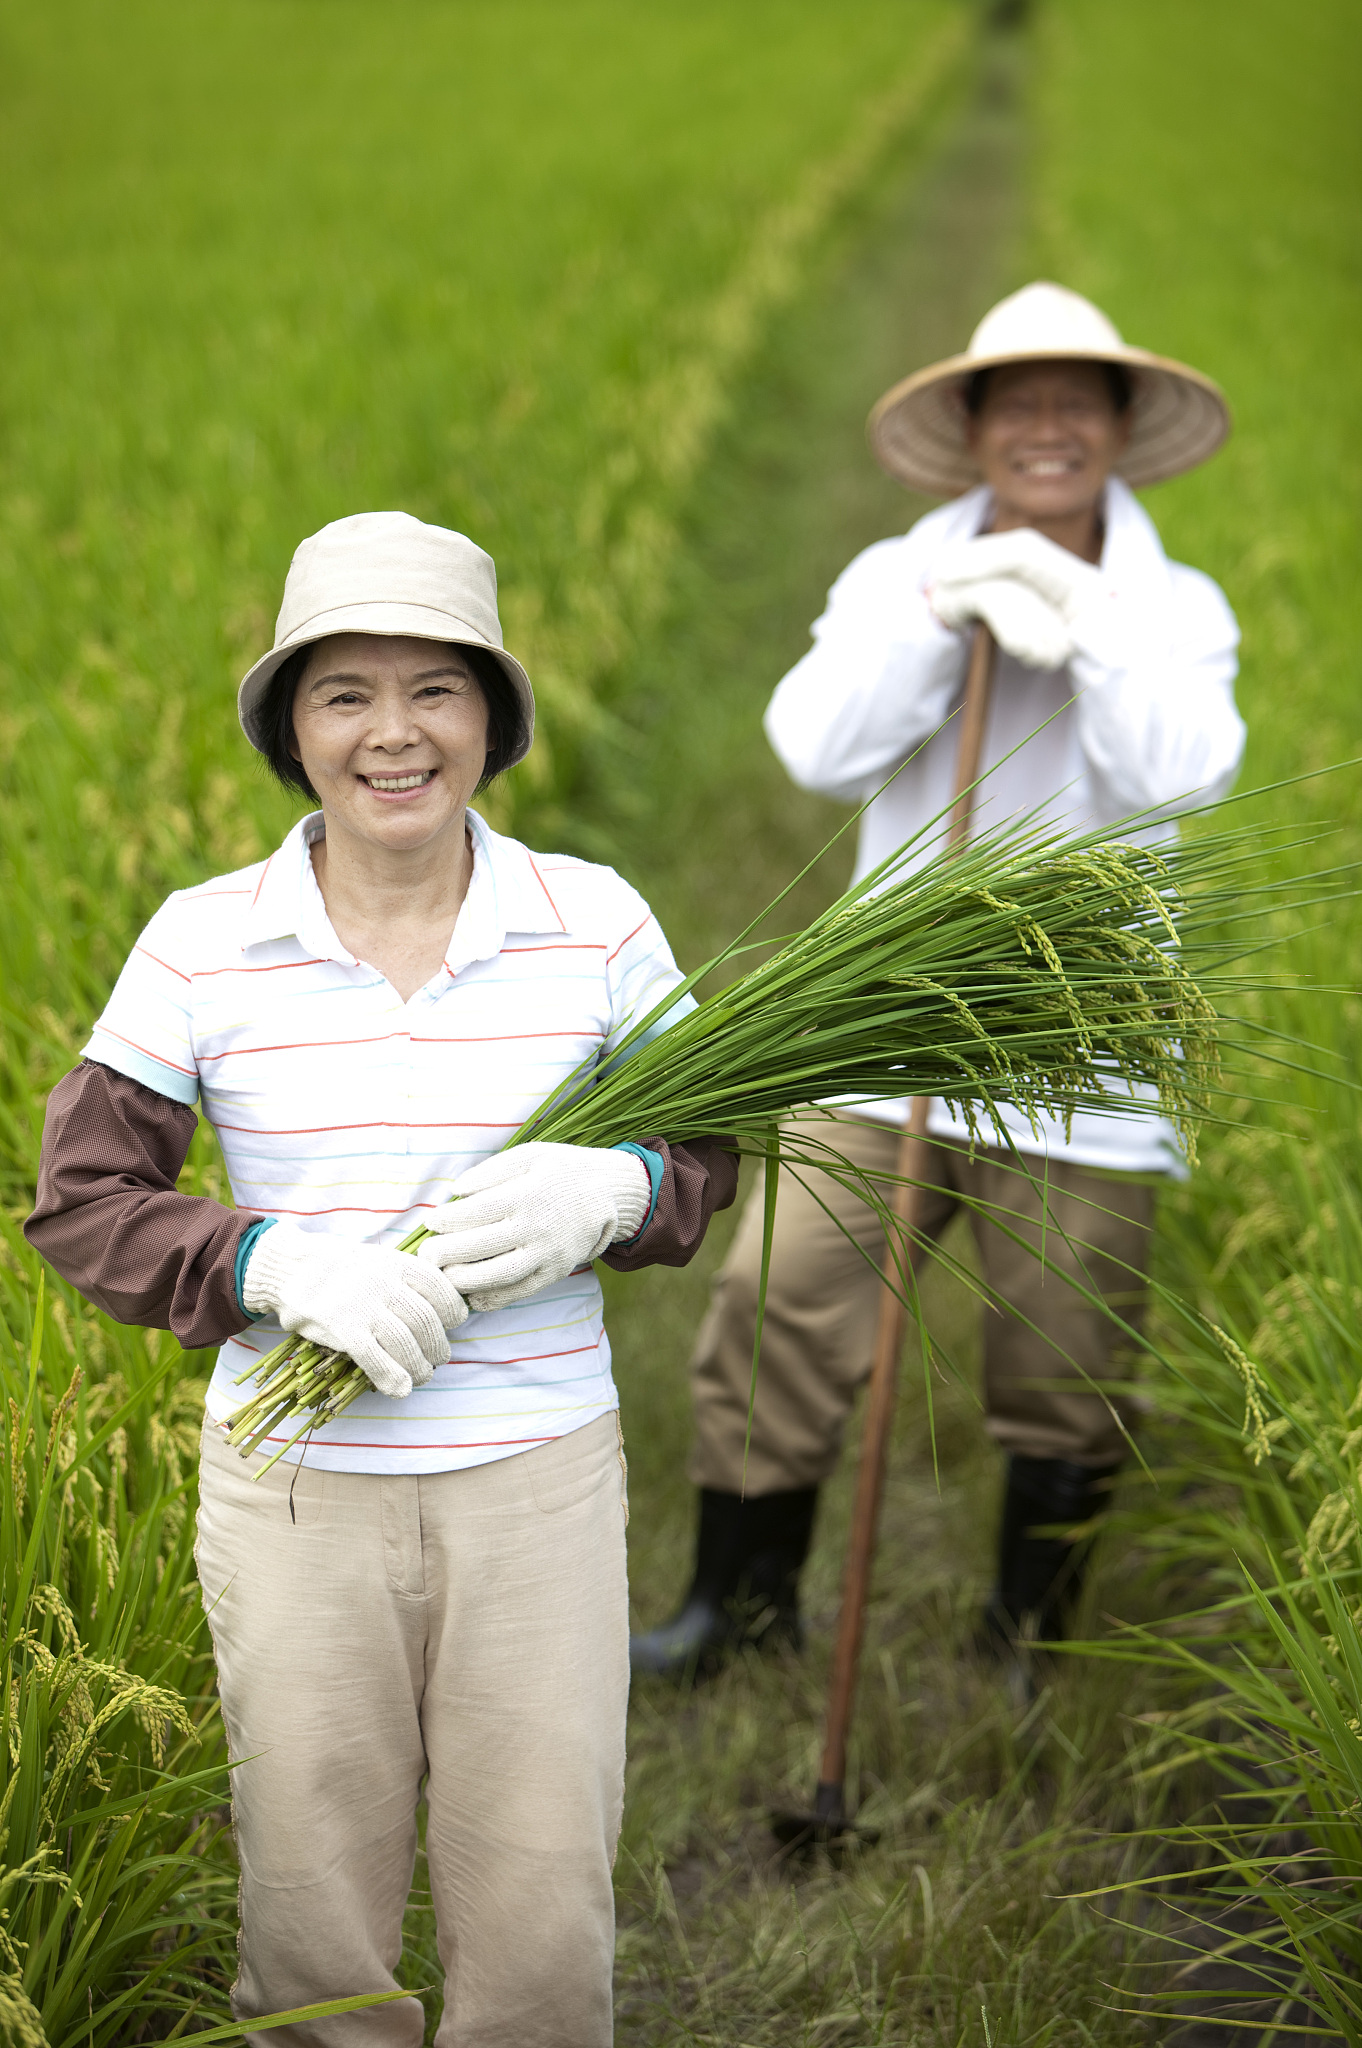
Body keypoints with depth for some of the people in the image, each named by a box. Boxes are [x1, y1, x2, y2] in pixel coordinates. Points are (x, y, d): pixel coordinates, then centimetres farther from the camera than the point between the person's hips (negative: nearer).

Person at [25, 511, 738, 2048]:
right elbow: (82, 1199, -2)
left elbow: (704, 1150, 6)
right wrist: (280, 1267, -19)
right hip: (294, 1488, 0)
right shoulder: (202, 944, -5)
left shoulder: (596, 925, -2)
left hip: (538, 1476, 0)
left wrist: (610, 1191, -17)